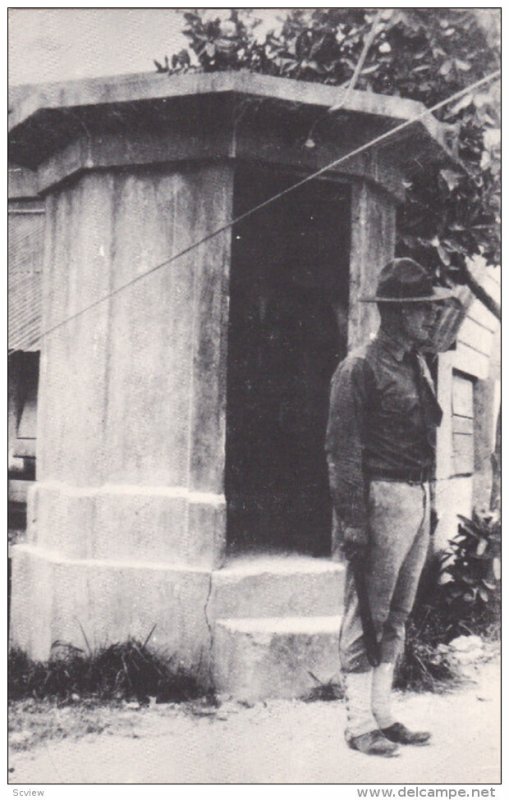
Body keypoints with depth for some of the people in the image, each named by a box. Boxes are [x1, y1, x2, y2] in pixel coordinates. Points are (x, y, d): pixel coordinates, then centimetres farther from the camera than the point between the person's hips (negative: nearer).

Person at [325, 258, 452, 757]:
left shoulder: (418, 364, 17)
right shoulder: (360, 368, -9)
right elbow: (342, 450, -13)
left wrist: (428, 502, 13)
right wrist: (352, 520, -18)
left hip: (419, 496, 9)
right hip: (382, 496, -9)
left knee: (397, 613, 14)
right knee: (366, 614, -1)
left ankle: (382, 715, 25)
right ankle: (359, 723, 11)